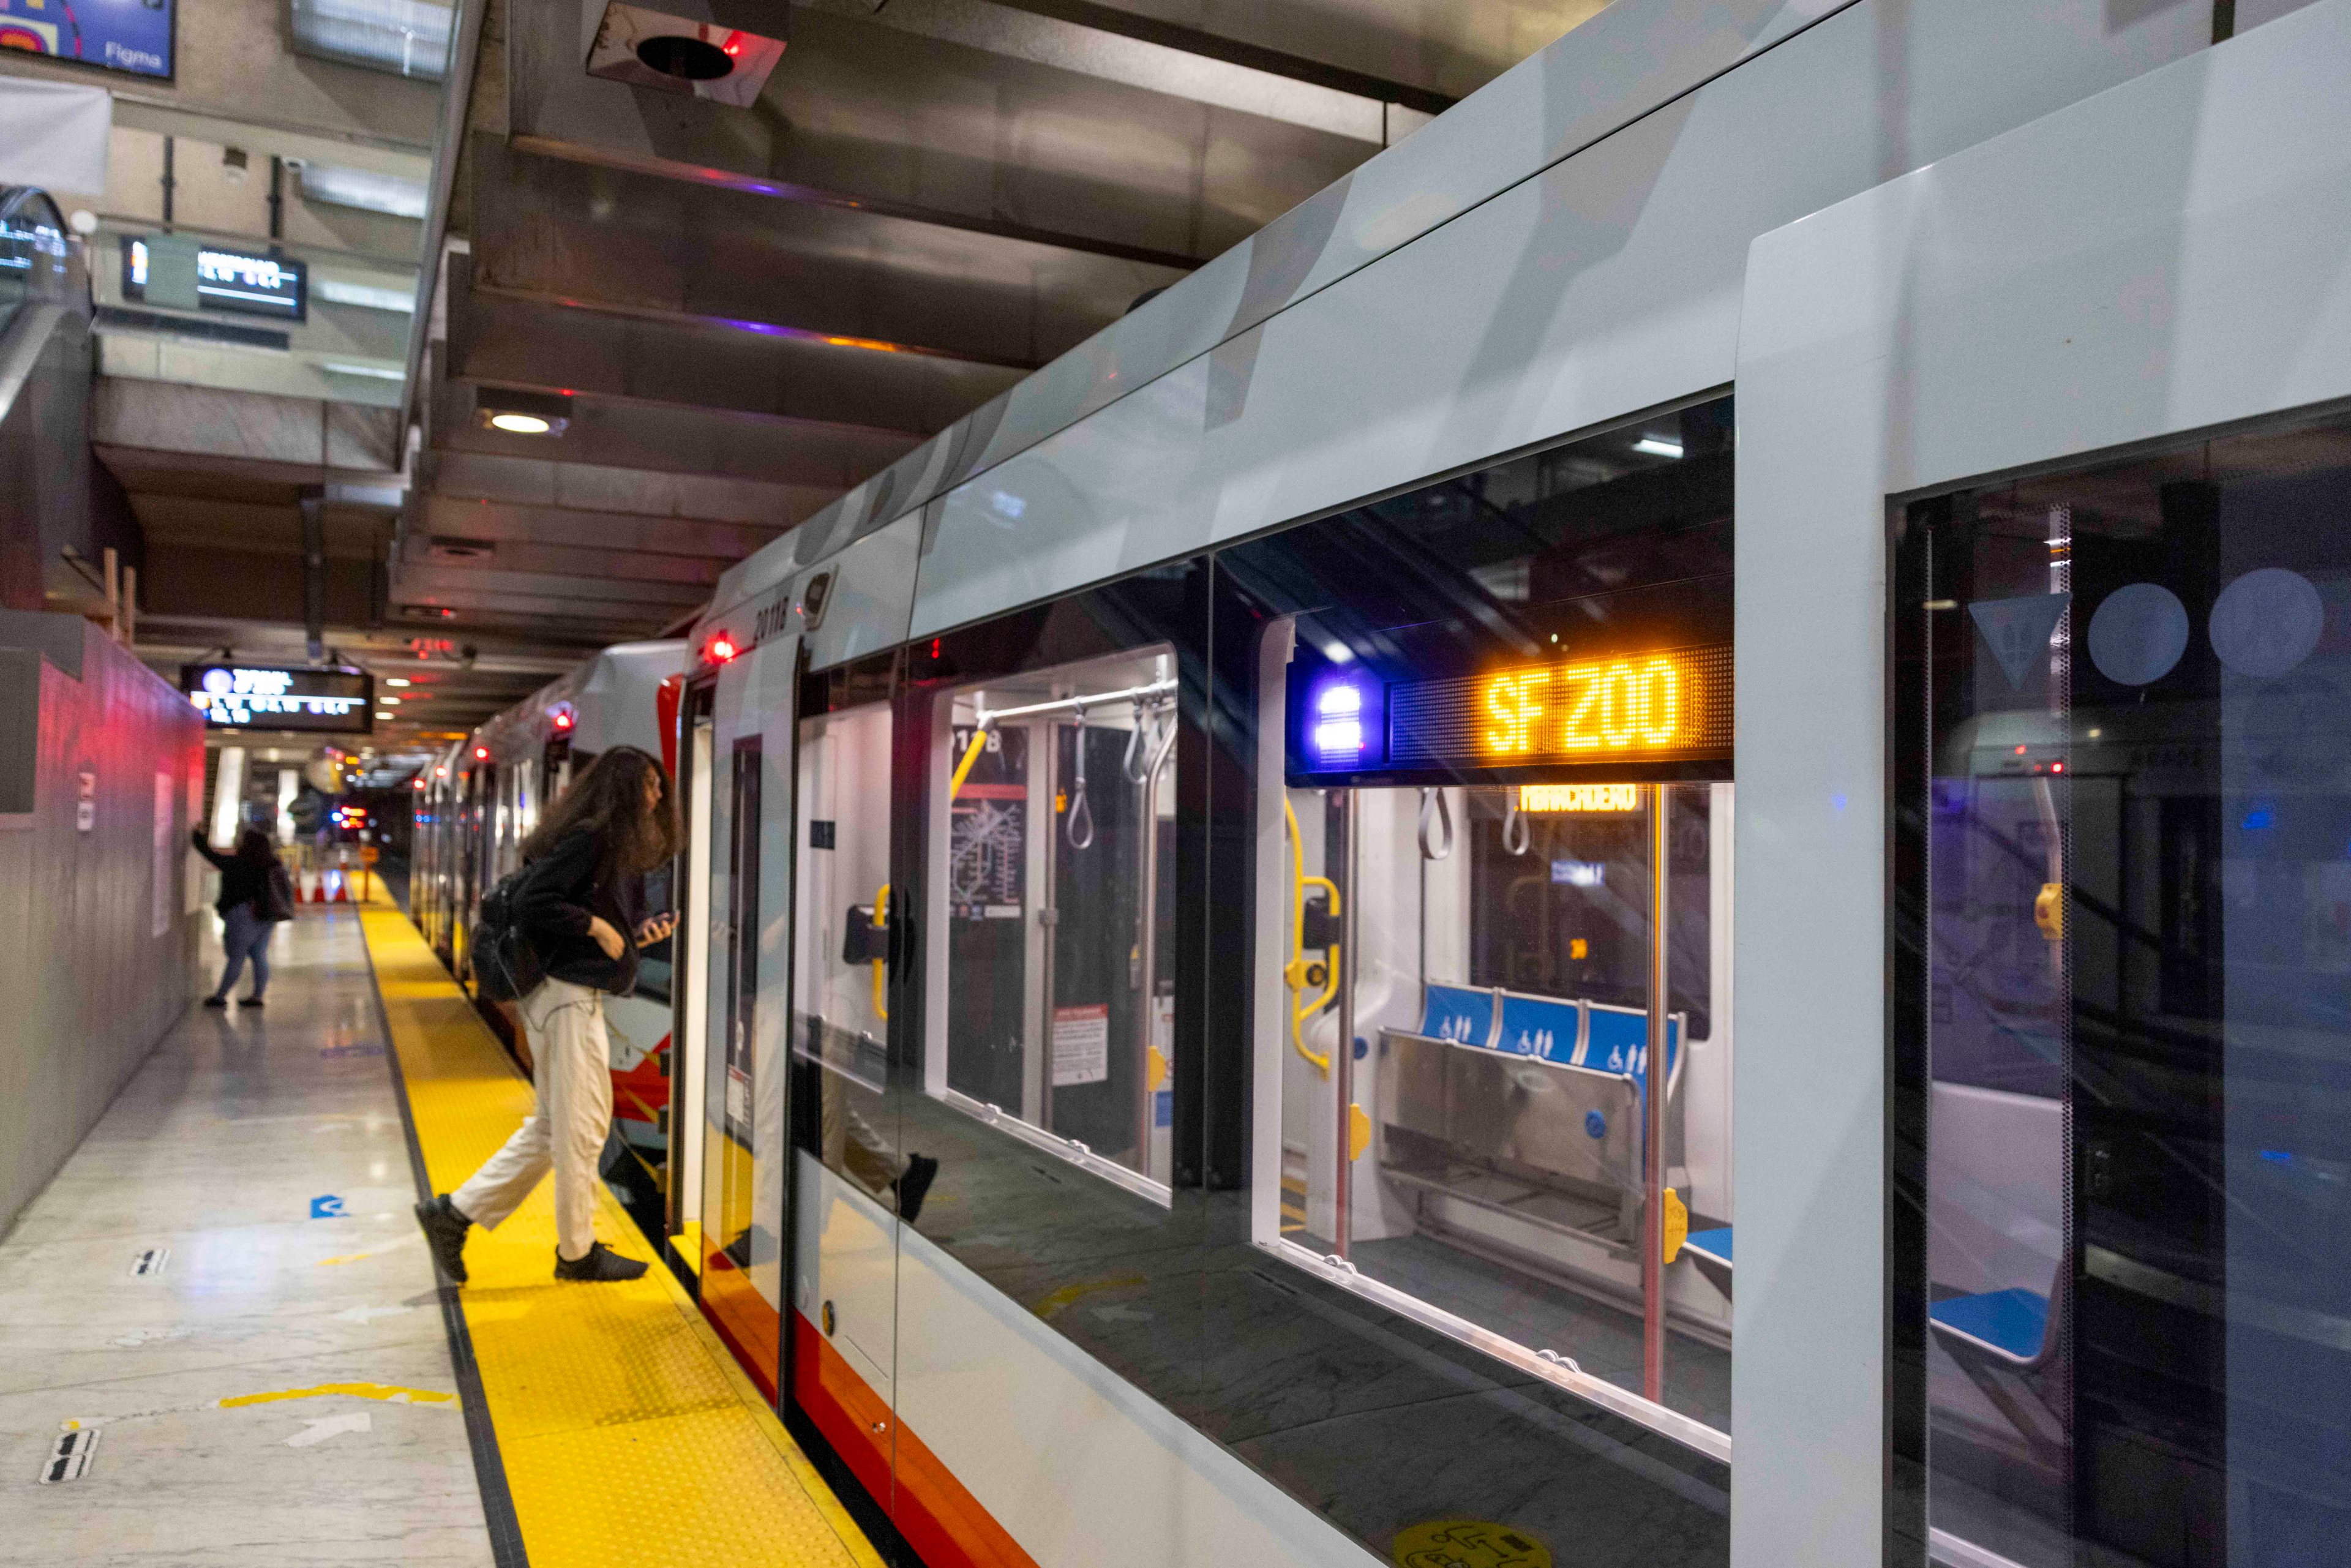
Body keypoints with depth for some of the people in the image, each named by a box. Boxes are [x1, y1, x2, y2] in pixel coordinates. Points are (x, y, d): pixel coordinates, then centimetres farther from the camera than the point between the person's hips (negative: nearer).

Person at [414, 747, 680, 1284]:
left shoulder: (614, 845, 16)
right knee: (582, 1127, 0)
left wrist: (638, 931, 4)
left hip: (575, 995, 10)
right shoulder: (589, 837, -15)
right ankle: (578, 1253, 13)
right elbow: (532, 901, -23)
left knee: (554, 1126, 16)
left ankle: (454, 1213, 21)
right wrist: (596, 925, -17)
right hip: (569, 997, -10)